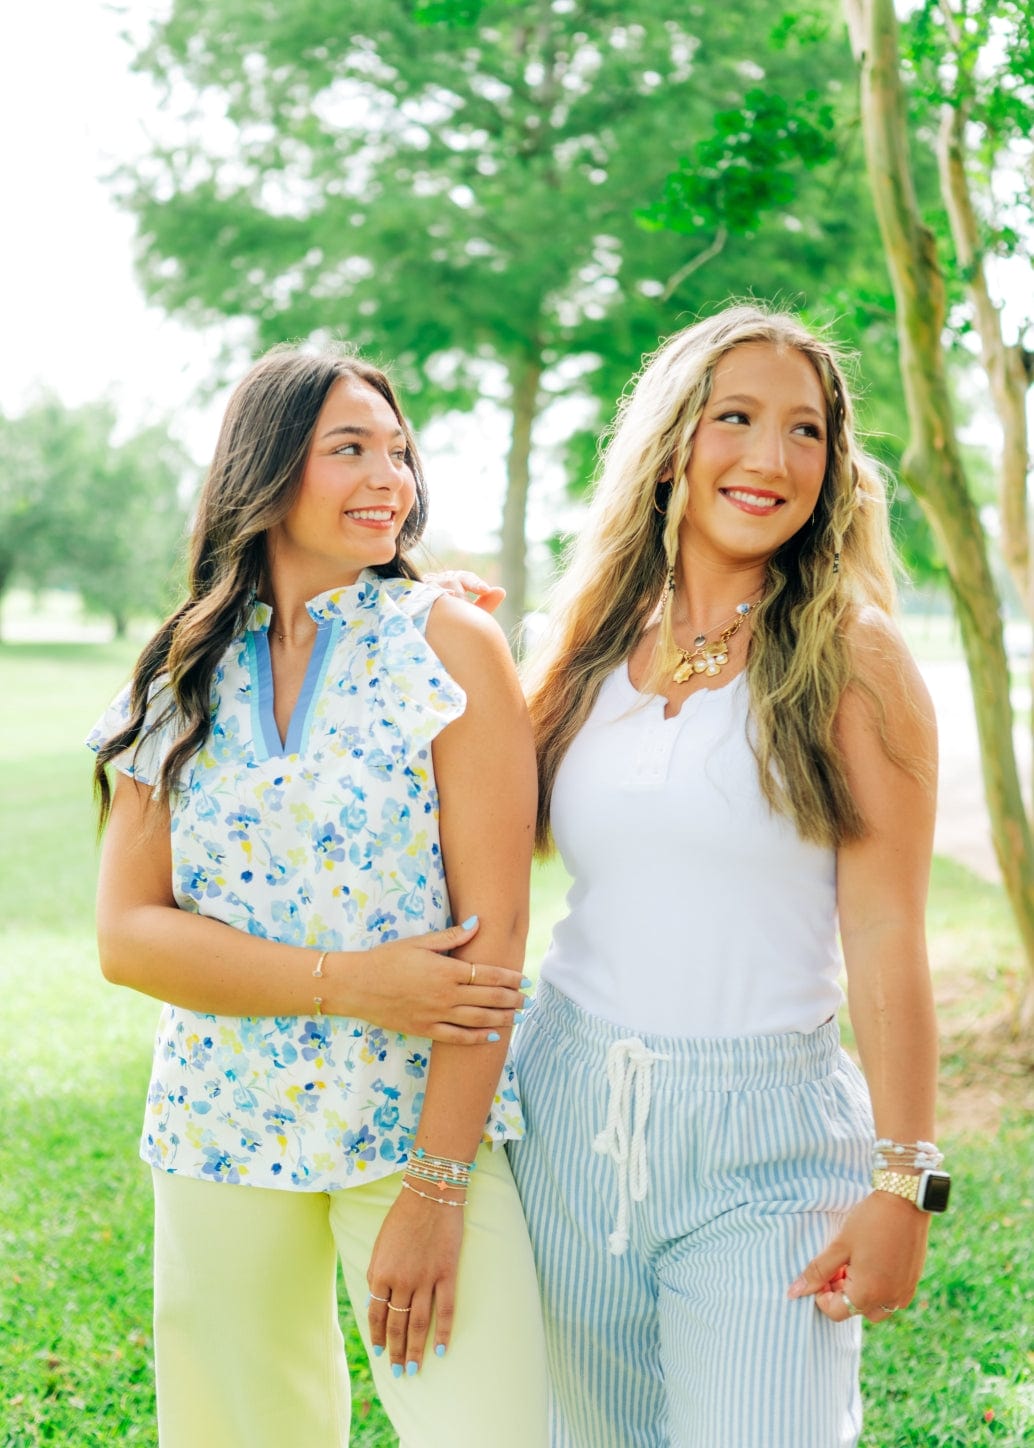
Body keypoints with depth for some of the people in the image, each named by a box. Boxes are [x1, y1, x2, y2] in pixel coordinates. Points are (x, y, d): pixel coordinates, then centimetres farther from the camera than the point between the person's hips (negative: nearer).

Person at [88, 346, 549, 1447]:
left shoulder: (450, 645, -4)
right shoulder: (181, 678, 5)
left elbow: (493, 932, -9)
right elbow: (127, 935, -2)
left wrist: (434, 1191, -14)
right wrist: (349, 982, -15)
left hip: (428, 1118, -2)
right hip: (223, 1138, 3)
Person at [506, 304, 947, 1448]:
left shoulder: (852, 657, -5)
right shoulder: (590, 644, 6)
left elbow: (885, 940, -8)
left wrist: (901, 1183, -12)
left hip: (764, 1139, -4)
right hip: (569, 1117, 4)